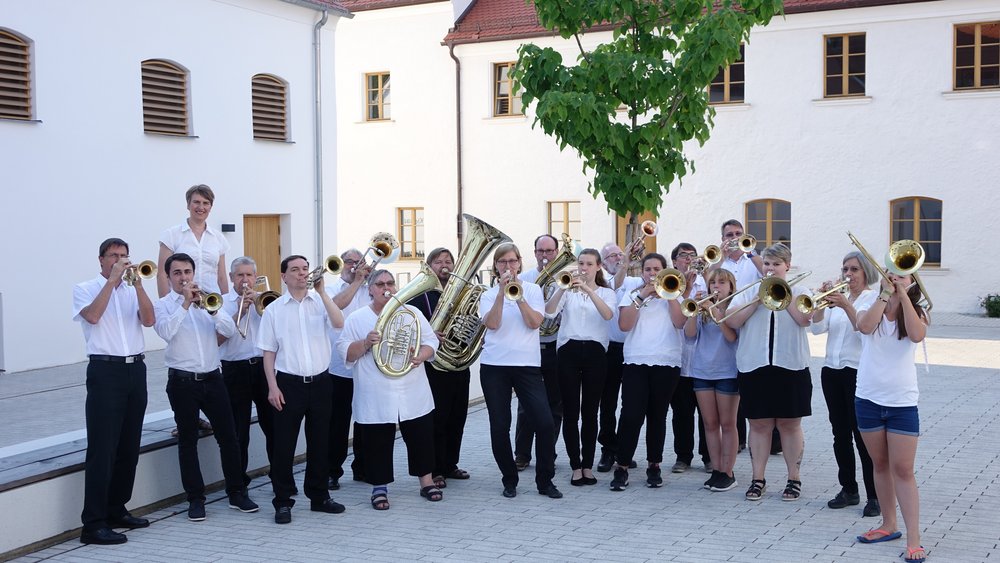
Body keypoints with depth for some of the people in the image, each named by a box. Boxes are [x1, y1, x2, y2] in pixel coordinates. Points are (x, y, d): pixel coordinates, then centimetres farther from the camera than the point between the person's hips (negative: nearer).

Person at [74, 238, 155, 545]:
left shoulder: (133, 290, 14)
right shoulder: (85, 289, 4)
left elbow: (149, 320, -3)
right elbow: (93, 316, -16)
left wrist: (138, 284, -11)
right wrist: (113, 280, -13)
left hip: (136, 370, 5)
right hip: (105, 371, -5)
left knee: (129, 447, 10)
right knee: (102, 450, -9)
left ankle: (117, 510, 22)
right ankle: (93, 524, -7)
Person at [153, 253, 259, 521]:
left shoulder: (206, 299, 10)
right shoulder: (162, 305, 2)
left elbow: (230, 330, -2)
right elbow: (166, 331, -19)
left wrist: (210, 310, -16)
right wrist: (185, 304, -18)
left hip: (212, 378, 3)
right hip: (182, 381, -3)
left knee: (228, 437, 4)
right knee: (187, 441, 4)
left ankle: (237, 493, 16)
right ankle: (195, 499, 13)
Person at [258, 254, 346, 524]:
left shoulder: (320, 302, 4)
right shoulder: (274, 309, 2)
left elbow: (339, 323, -16)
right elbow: (268, 351, 2)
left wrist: (321, 291, -18)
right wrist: (273, 386, -6)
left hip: (320, 381, 2)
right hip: (289, 383, -2)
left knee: (320, 441, 11)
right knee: (284, 443, 1)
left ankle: (319, 496, 24)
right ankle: (283, 501, 12)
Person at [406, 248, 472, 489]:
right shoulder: (420, 295, -3)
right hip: (434, 367, -6)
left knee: (457, 418, 11)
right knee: (436, 419, -4)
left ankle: (450, 465, 24)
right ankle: (435, 470, 5)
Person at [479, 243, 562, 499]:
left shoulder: (532, 290, 8)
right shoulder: (488, 295, 8)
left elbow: (534, 323, -7)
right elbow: (492, 324, -11)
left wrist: (519, 296, -15)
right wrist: (502, 292, -16)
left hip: (527, 364, 0)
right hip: (494, 366, 1)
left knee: (544, 422, -9)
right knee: (500, 426, 2)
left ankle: (545, 480, 6)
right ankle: (509, 480, 18)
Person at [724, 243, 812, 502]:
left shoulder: (798, 292, 9)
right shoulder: (747, 292, 11)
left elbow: (804, 319, -10)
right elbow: (732, 321, -5)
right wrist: (758, 298, -9)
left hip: (791, 366, -1)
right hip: (754, 366, 1)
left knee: (789, 424, 4)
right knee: (759, 424, 4)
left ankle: (794, 478, 14)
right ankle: (758, 479, 12)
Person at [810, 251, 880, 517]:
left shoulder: (873, 299, -3)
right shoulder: (837, 296, 11)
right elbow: (817, 327, 1)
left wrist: (846, 305, -27)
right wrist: (821, 301, -13)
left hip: (858, 372, -6)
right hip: (832, 370, 6)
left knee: (862, 435, -5)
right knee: (841, 434, 10)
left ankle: (874, 495, 1)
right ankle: (849, 490, 20)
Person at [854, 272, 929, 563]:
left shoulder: (915, 313, 0)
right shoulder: (869, 309, 2)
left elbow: (917, 335, -22)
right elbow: (865, 326, -21)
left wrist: (903, 294, -20)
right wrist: (886, 292, -19)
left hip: (902, 402, -2)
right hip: (868, 399, 2)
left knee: (903, 470, -4)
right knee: (881, 465, 14)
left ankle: (913, 539, -2)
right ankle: (889, 525, 27)